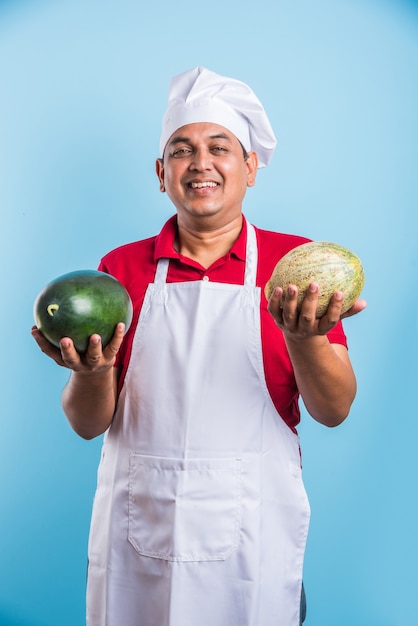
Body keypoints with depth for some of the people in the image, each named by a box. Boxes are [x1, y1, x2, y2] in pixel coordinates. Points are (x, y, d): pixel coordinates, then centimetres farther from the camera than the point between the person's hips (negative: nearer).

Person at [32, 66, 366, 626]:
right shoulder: (121, 268, 2)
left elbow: (333, 410, -6)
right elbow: (88, 424, 1)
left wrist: (306, 339, -24)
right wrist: (92, 372, -20)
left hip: (253, 537, -1)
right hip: (137, 532, 2)